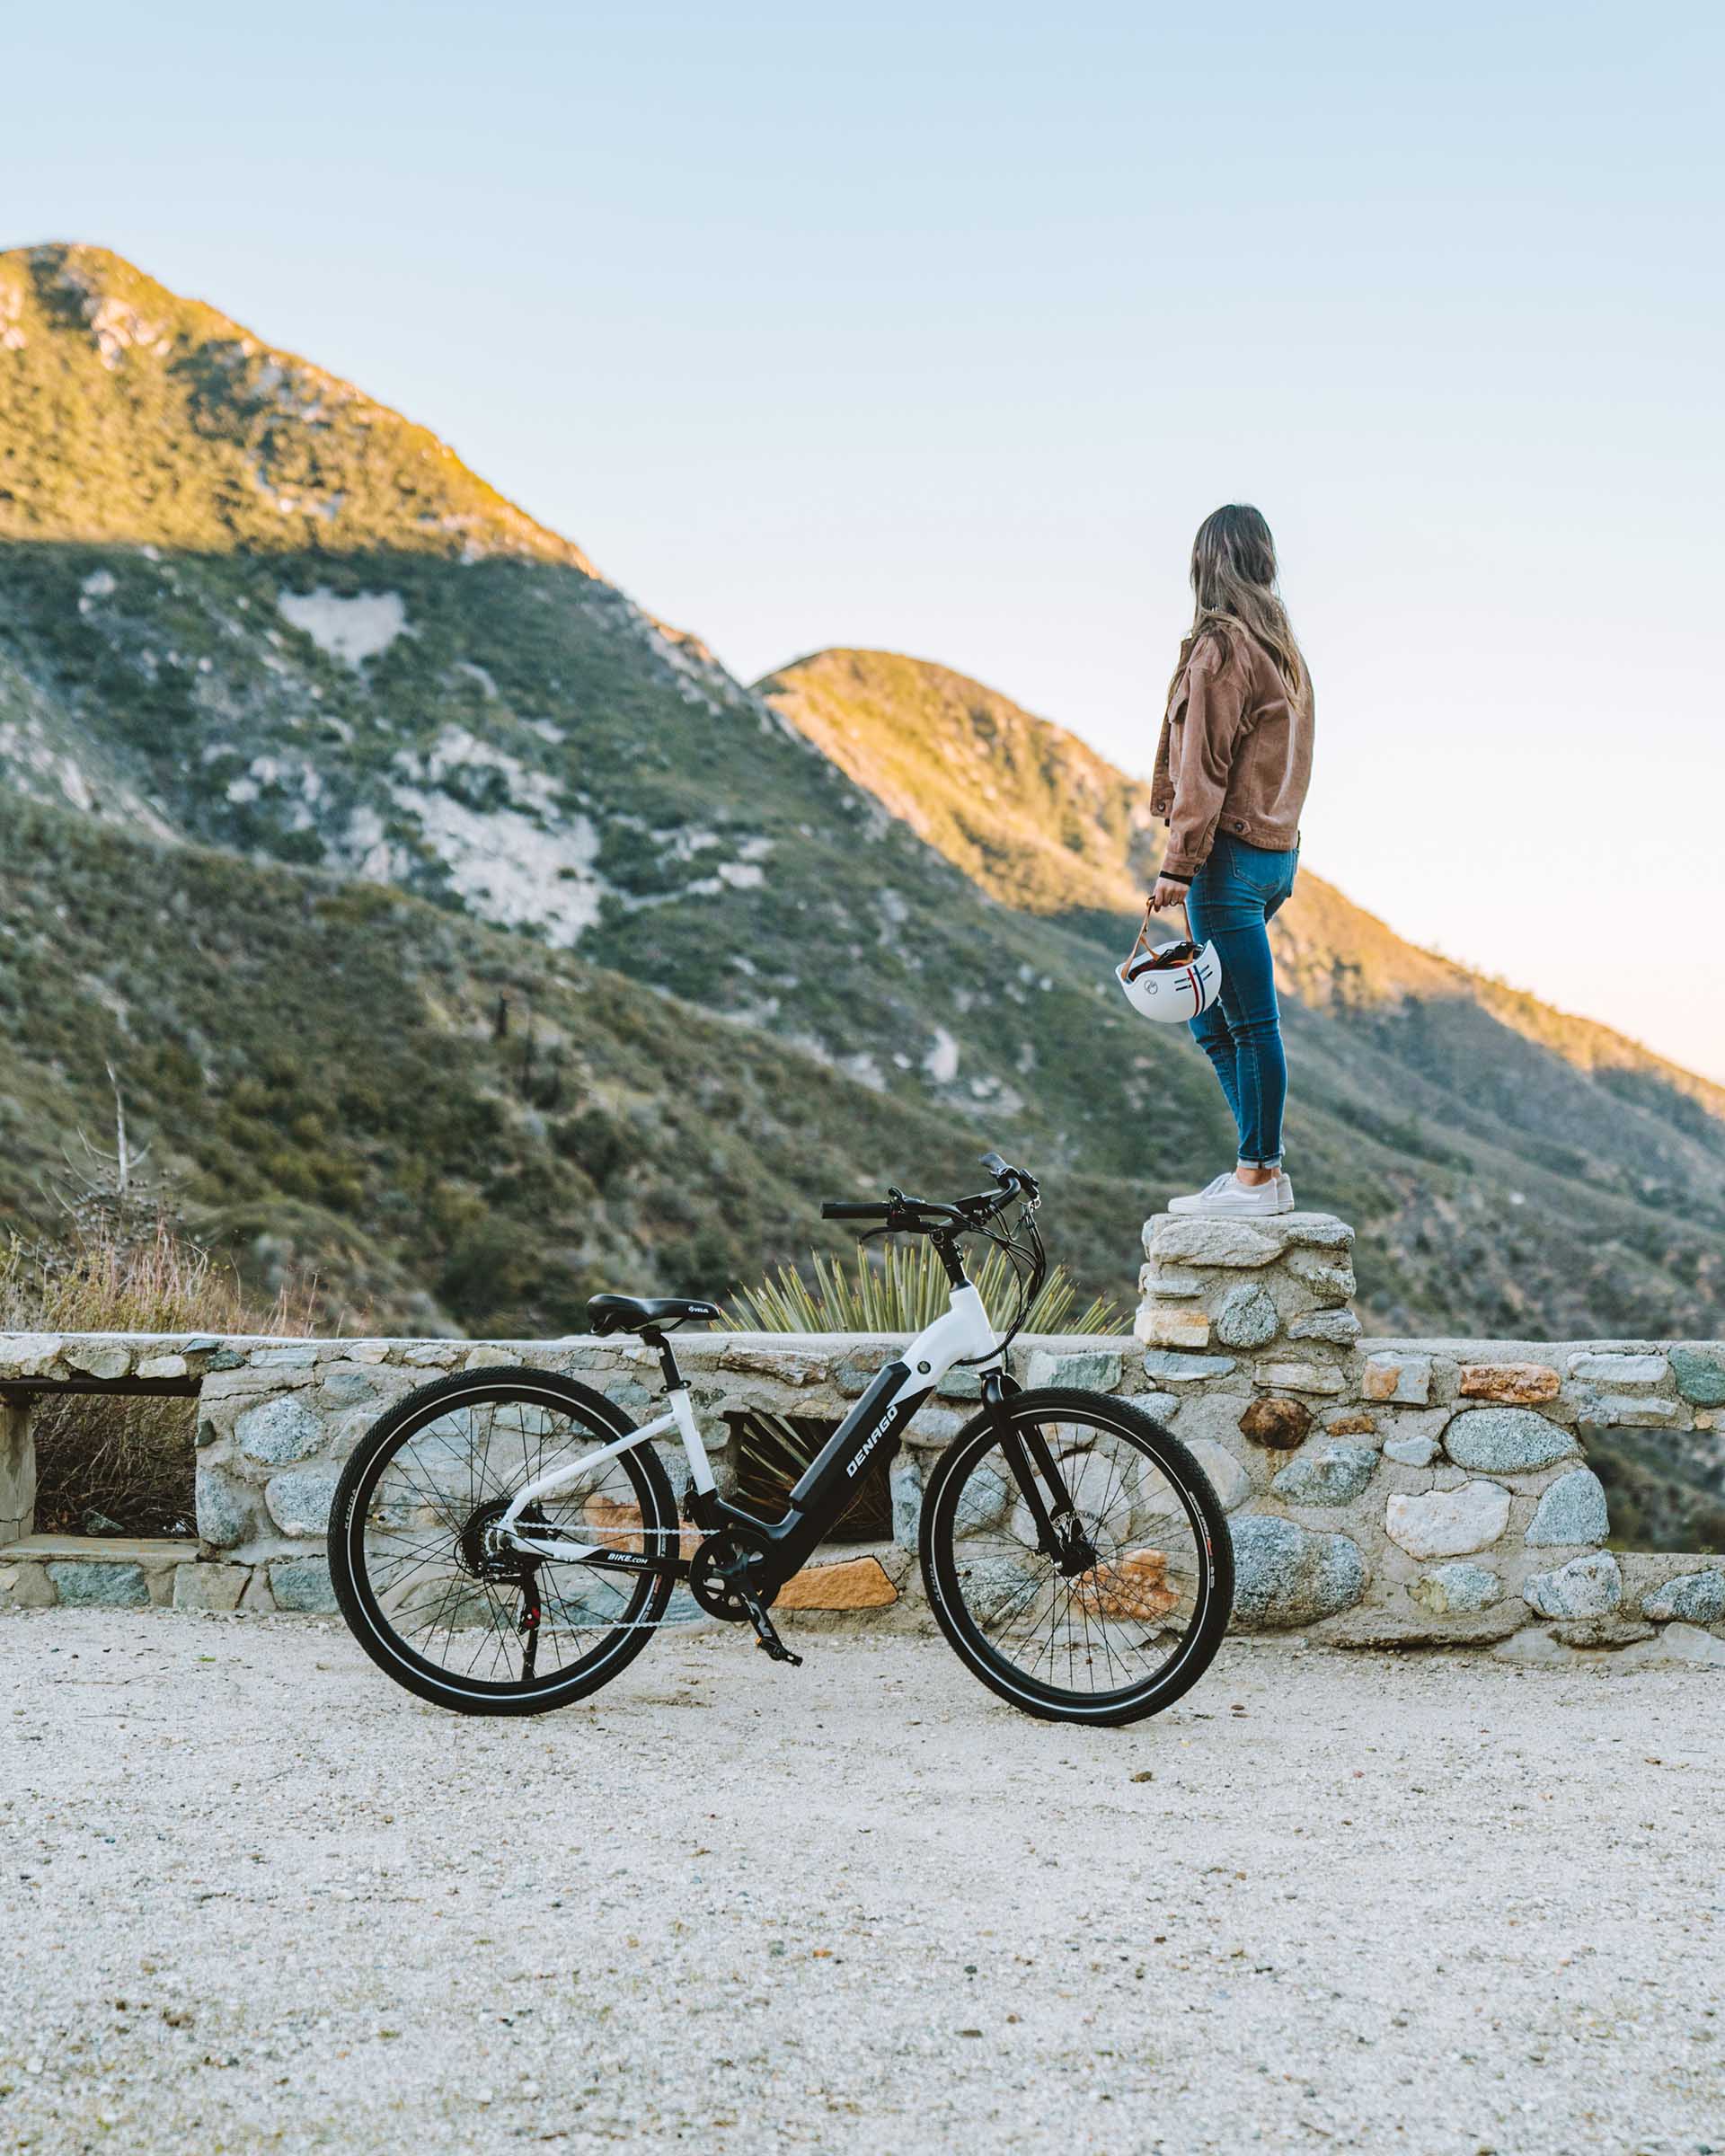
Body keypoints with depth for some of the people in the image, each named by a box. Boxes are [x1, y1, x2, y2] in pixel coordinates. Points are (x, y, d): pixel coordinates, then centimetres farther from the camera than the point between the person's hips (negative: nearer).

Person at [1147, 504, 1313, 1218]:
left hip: (1231, 852, -9)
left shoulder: (1221, 647, -11)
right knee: (1213, 1019, 16)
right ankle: (1261, 1159, 18)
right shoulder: (1283, 648, 15)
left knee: (1251, 1022, -4)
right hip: (1278, 850, 9)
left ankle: (1259, 1178, 1)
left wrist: (1177, 865, -15)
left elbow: (1204, 765, -15)